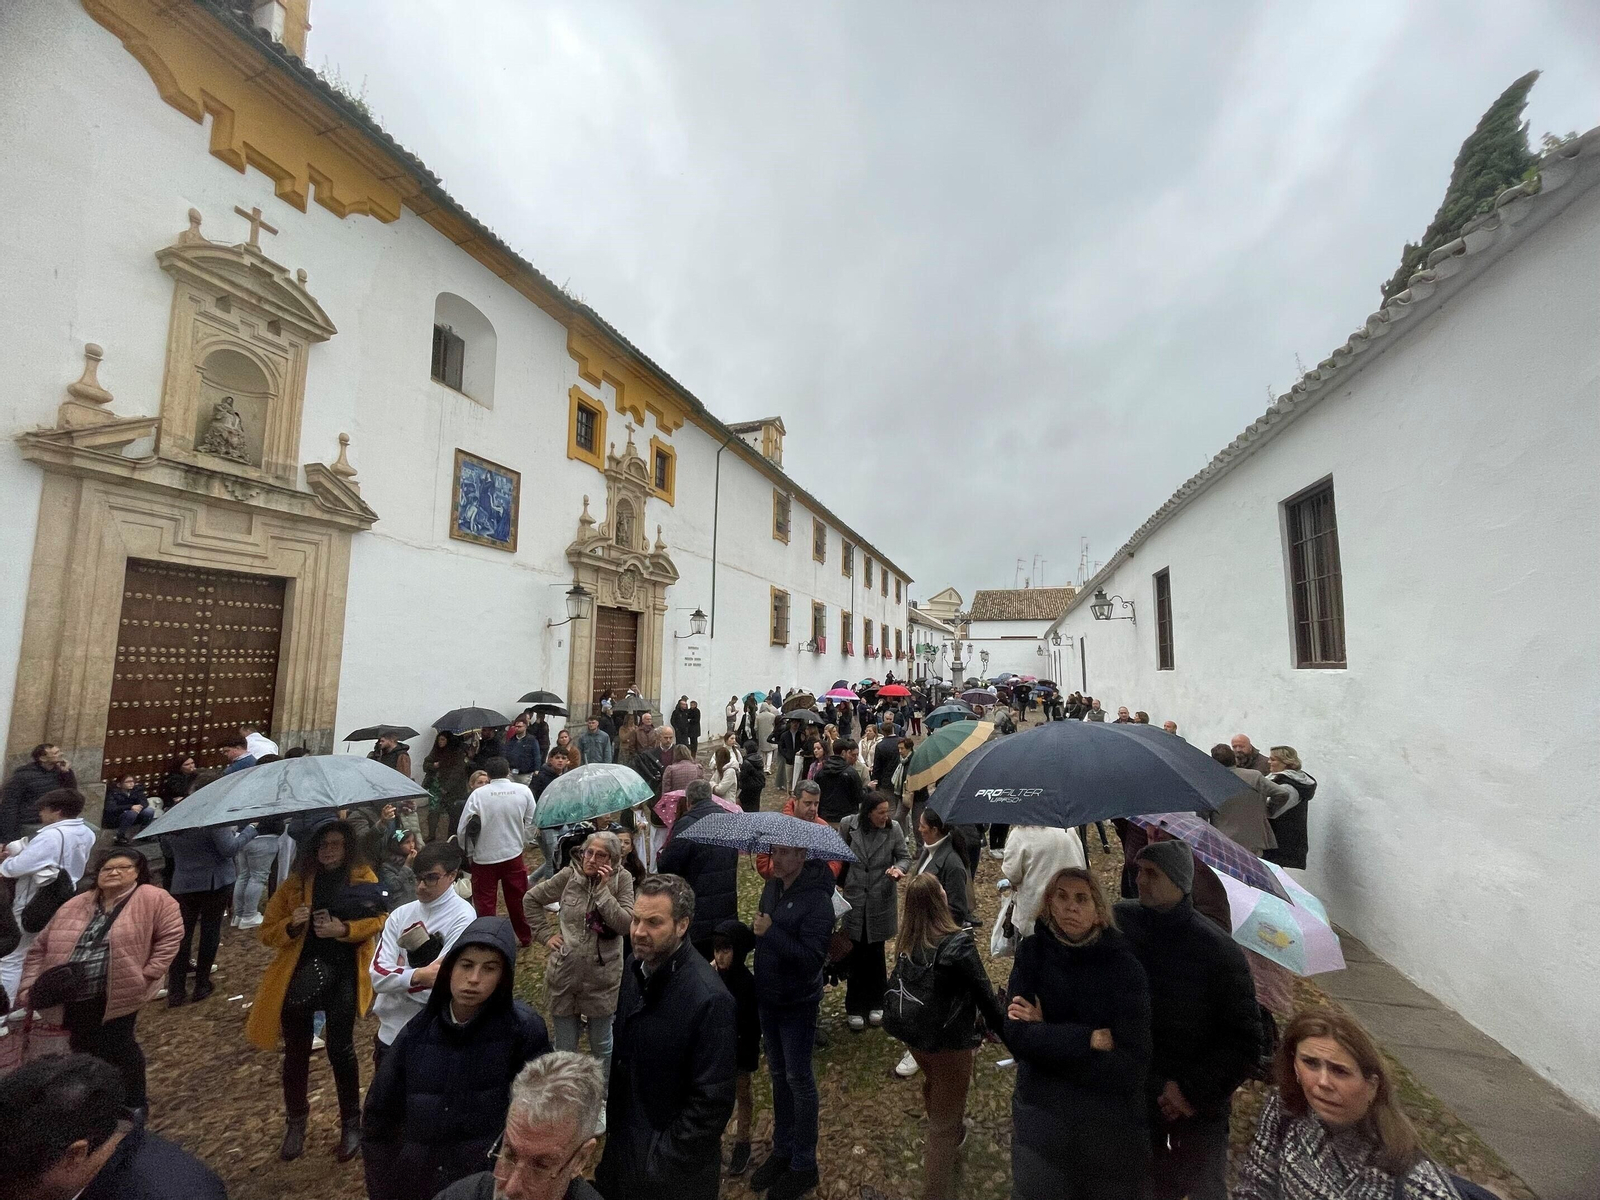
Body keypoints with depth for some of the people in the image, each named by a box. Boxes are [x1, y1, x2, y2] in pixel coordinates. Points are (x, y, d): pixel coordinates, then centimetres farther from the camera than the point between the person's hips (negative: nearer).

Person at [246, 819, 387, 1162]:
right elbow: (267, 932, 4)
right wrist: (291, 924, -16)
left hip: (342, 975, -2)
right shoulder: (295, 883, 4)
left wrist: (344, 929, -21)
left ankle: (351, 1124, 22)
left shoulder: (362, 877, -2)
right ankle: (296, 1120, 41)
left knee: (340, 1049, 2)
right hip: (297, 975, 2)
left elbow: (379, 920, -7)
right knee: (296, 1052, 15)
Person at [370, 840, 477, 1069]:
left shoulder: (462, 917, -17)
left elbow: (438, 987, -20)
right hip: (390, 1032, 5)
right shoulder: (400, 915, 0)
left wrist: (397, 973, -9)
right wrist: (417, 975, -25)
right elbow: (377, 975, -8)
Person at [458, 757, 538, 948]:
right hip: (514, 854, 2)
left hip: (484, 857, -2)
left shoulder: (478, 795, -13)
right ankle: (525, 937, 32)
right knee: (517, 899, 17)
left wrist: (469, 853, 7)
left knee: (484, 902, 13)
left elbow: (462, 830, -9)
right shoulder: (523, 791, -8)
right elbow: (532, 823, -1)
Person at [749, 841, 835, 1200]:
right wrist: (755, 930, -7)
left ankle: (804, 1165, 28)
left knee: (799, 1080, 9)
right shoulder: (772, 887, -2)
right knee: (778, 1075, 21)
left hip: (798, 1005, -6)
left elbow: (813, 959, -28)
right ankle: (782, 1150, 39)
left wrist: (771, 933, -34)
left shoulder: (816, 900, -24)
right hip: (768, 999, 6)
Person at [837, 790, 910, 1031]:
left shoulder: (894, 829, -11)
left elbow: (905, 857, 0)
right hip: (853, 899, 0)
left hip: (881, 901, 1)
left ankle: (876, 1004, 35)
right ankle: (854, 1008, 26)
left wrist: (898, 868, -22)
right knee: (855, 954, 8)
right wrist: (842, 883, 3)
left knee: (876, 953, 16)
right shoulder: (848, 825, -11)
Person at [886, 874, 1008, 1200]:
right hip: (949, 1039, -7)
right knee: (946, 1117, 11)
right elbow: (983, 991, -15)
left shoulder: (904, 938, -8)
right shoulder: (956, 943, -27)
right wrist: (1001, 1026, 2)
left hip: (912, 1030, 7)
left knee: (933, 1084, 33)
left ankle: (940, 1140, 58)